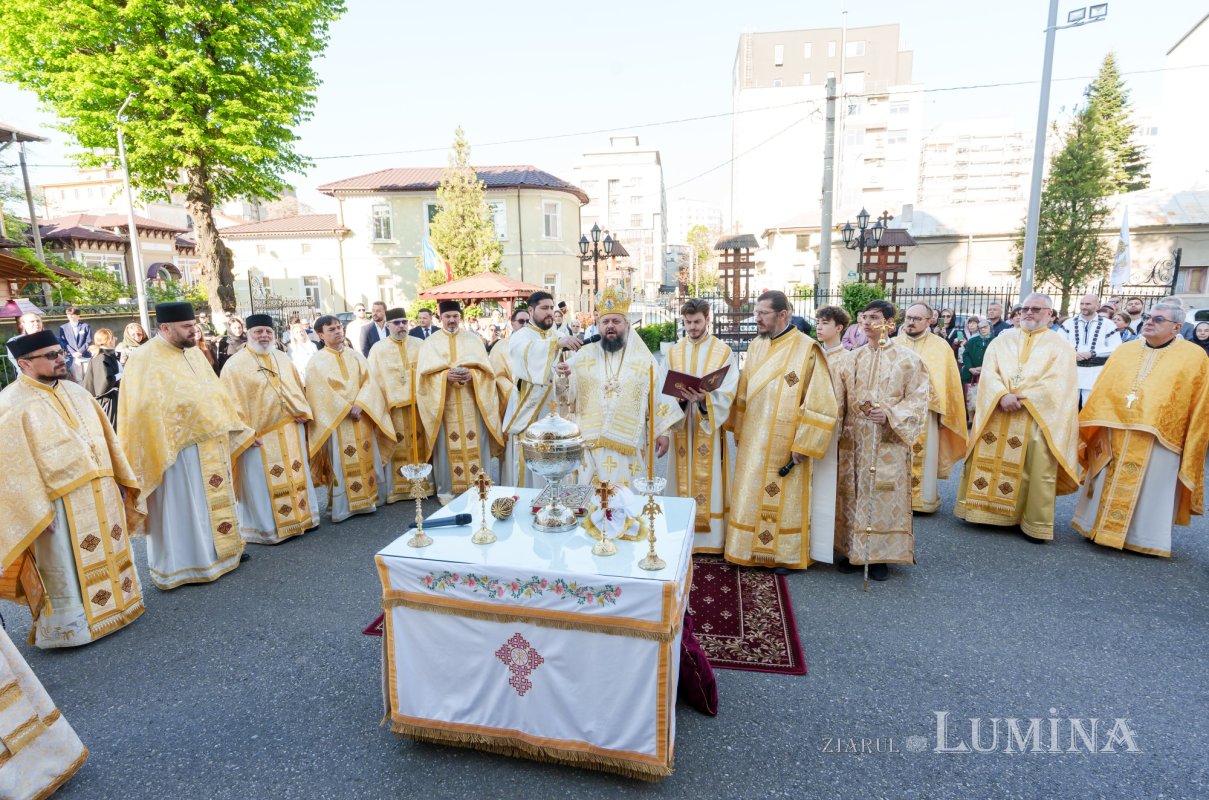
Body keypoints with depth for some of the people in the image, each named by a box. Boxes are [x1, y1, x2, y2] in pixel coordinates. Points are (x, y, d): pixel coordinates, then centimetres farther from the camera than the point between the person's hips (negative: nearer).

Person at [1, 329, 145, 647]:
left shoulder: (76, 392, 8)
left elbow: (106, 438, 13)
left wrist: (123, 480, 12)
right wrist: (37, 511, -16)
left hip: (102, 495, 6)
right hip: (60, 505, -6)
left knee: (109, 554, 18)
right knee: (67, 570, 7)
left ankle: (113, 606, 35)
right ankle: (70, 627, 23)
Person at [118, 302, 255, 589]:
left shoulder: (194, 353, 9)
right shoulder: (147, 361, -14)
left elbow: (216, 395, 16)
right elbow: (146, 410, -18)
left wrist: (240, 430, 16)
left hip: (211, 444, 8)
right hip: (179, 449, -7)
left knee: (213, 499, 18)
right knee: (184, 507, 4)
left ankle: (218, 549, 33)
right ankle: (184, 565, 18)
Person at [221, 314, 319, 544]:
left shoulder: (283, 359, 11)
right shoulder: (235, 365, -7)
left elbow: (298, 388, 17)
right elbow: (232, 402, -10)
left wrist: (303, 412, 2)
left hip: (289, 430, 6)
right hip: (258, 436, -6)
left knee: (296, 476, 14)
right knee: (262, 484, 2)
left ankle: (301, 516, 26)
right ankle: (265, 528, 13)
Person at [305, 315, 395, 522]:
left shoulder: (355, 355, 10)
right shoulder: (317, 362, -2)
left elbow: (368, 382, 2)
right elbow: (321, 393, -10)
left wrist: (359, 405, -14)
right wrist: (347, 409, -15)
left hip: (362, 416, 4)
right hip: (336, 420, -4)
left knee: (366, 460, 7)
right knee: (341, 464, -2)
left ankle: (367, 501, 18)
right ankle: (342, 507, 4)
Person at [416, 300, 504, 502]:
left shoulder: (473, 339, 9)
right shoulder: (431, 342, 6)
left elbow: (485, 368, 2)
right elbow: (427, 372, -3)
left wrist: (470, 374, -18)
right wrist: (446, 375, -21)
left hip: (471, 401, 1)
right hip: (443, 402, -1)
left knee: (475, 443, 2)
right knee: (446, 445, 2)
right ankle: (446, 489, 11)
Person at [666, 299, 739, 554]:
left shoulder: (723, 351, -1)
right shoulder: (674, 352, 9)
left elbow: (727, 393, -9)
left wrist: (705, 399, -27)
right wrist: (679, 397, -18)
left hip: (710, 428, -2)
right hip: (681, 427, 3)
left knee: (709, 481, 0)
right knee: (683, 480, 7)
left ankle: (711, 536, 11)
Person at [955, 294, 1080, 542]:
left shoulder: (1060, 344, 6)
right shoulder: (1002, 340, 13)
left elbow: (1057, 382, -6)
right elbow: (989, 372, 0)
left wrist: (1023, 398, -16)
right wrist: (1003, 396, -17)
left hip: (1038, 416, -2)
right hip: (996, 414, 3)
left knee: (1038, 468, -5)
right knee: (988, 460, 3)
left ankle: (1036, 523, 6)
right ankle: (985, 509, 16)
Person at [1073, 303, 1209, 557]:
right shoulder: (1123, 351, 10)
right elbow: (1102, 392, 6)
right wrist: (1097, 431, -1)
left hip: (1158, 441, -3)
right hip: (1114, 437, 3)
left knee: (1150, 494, 5)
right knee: (1107, 489, 10)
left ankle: (1142, 538, 18)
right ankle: (1102, 528, 23)